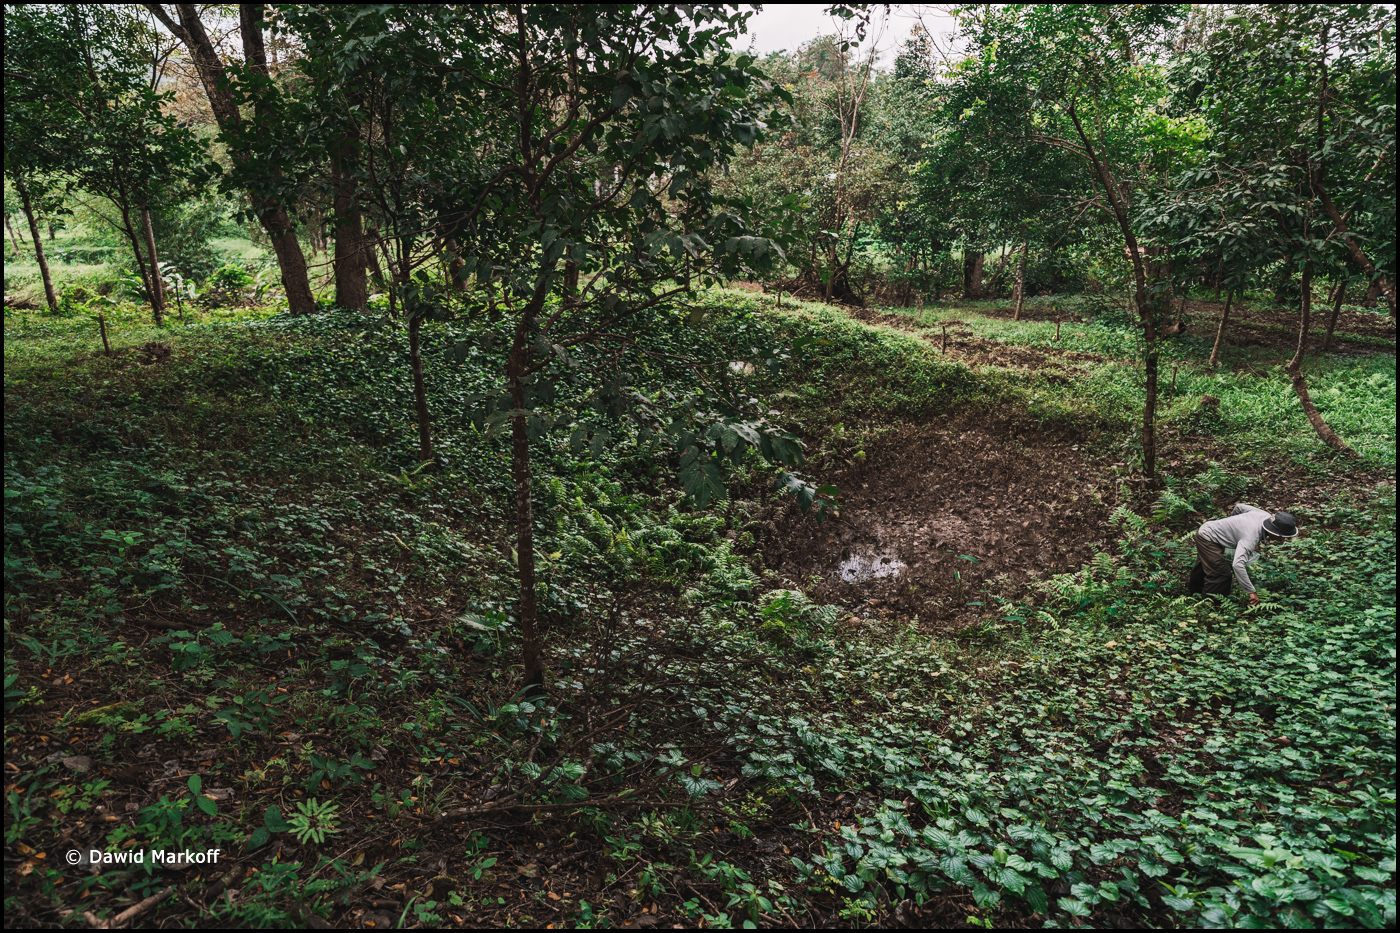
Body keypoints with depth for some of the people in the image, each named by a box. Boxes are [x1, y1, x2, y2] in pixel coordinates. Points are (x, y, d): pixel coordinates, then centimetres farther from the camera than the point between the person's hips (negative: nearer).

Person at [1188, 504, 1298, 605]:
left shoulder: (1266, 515, -14)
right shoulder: (1251, 538, -38)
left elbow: (1240, 507, 5)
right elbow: (1237, 564, -49)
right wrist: (1251, 592, -45)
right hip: (1207, 537, -9)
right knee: (1221, 574, -12)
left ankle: (1194, 590, 50)